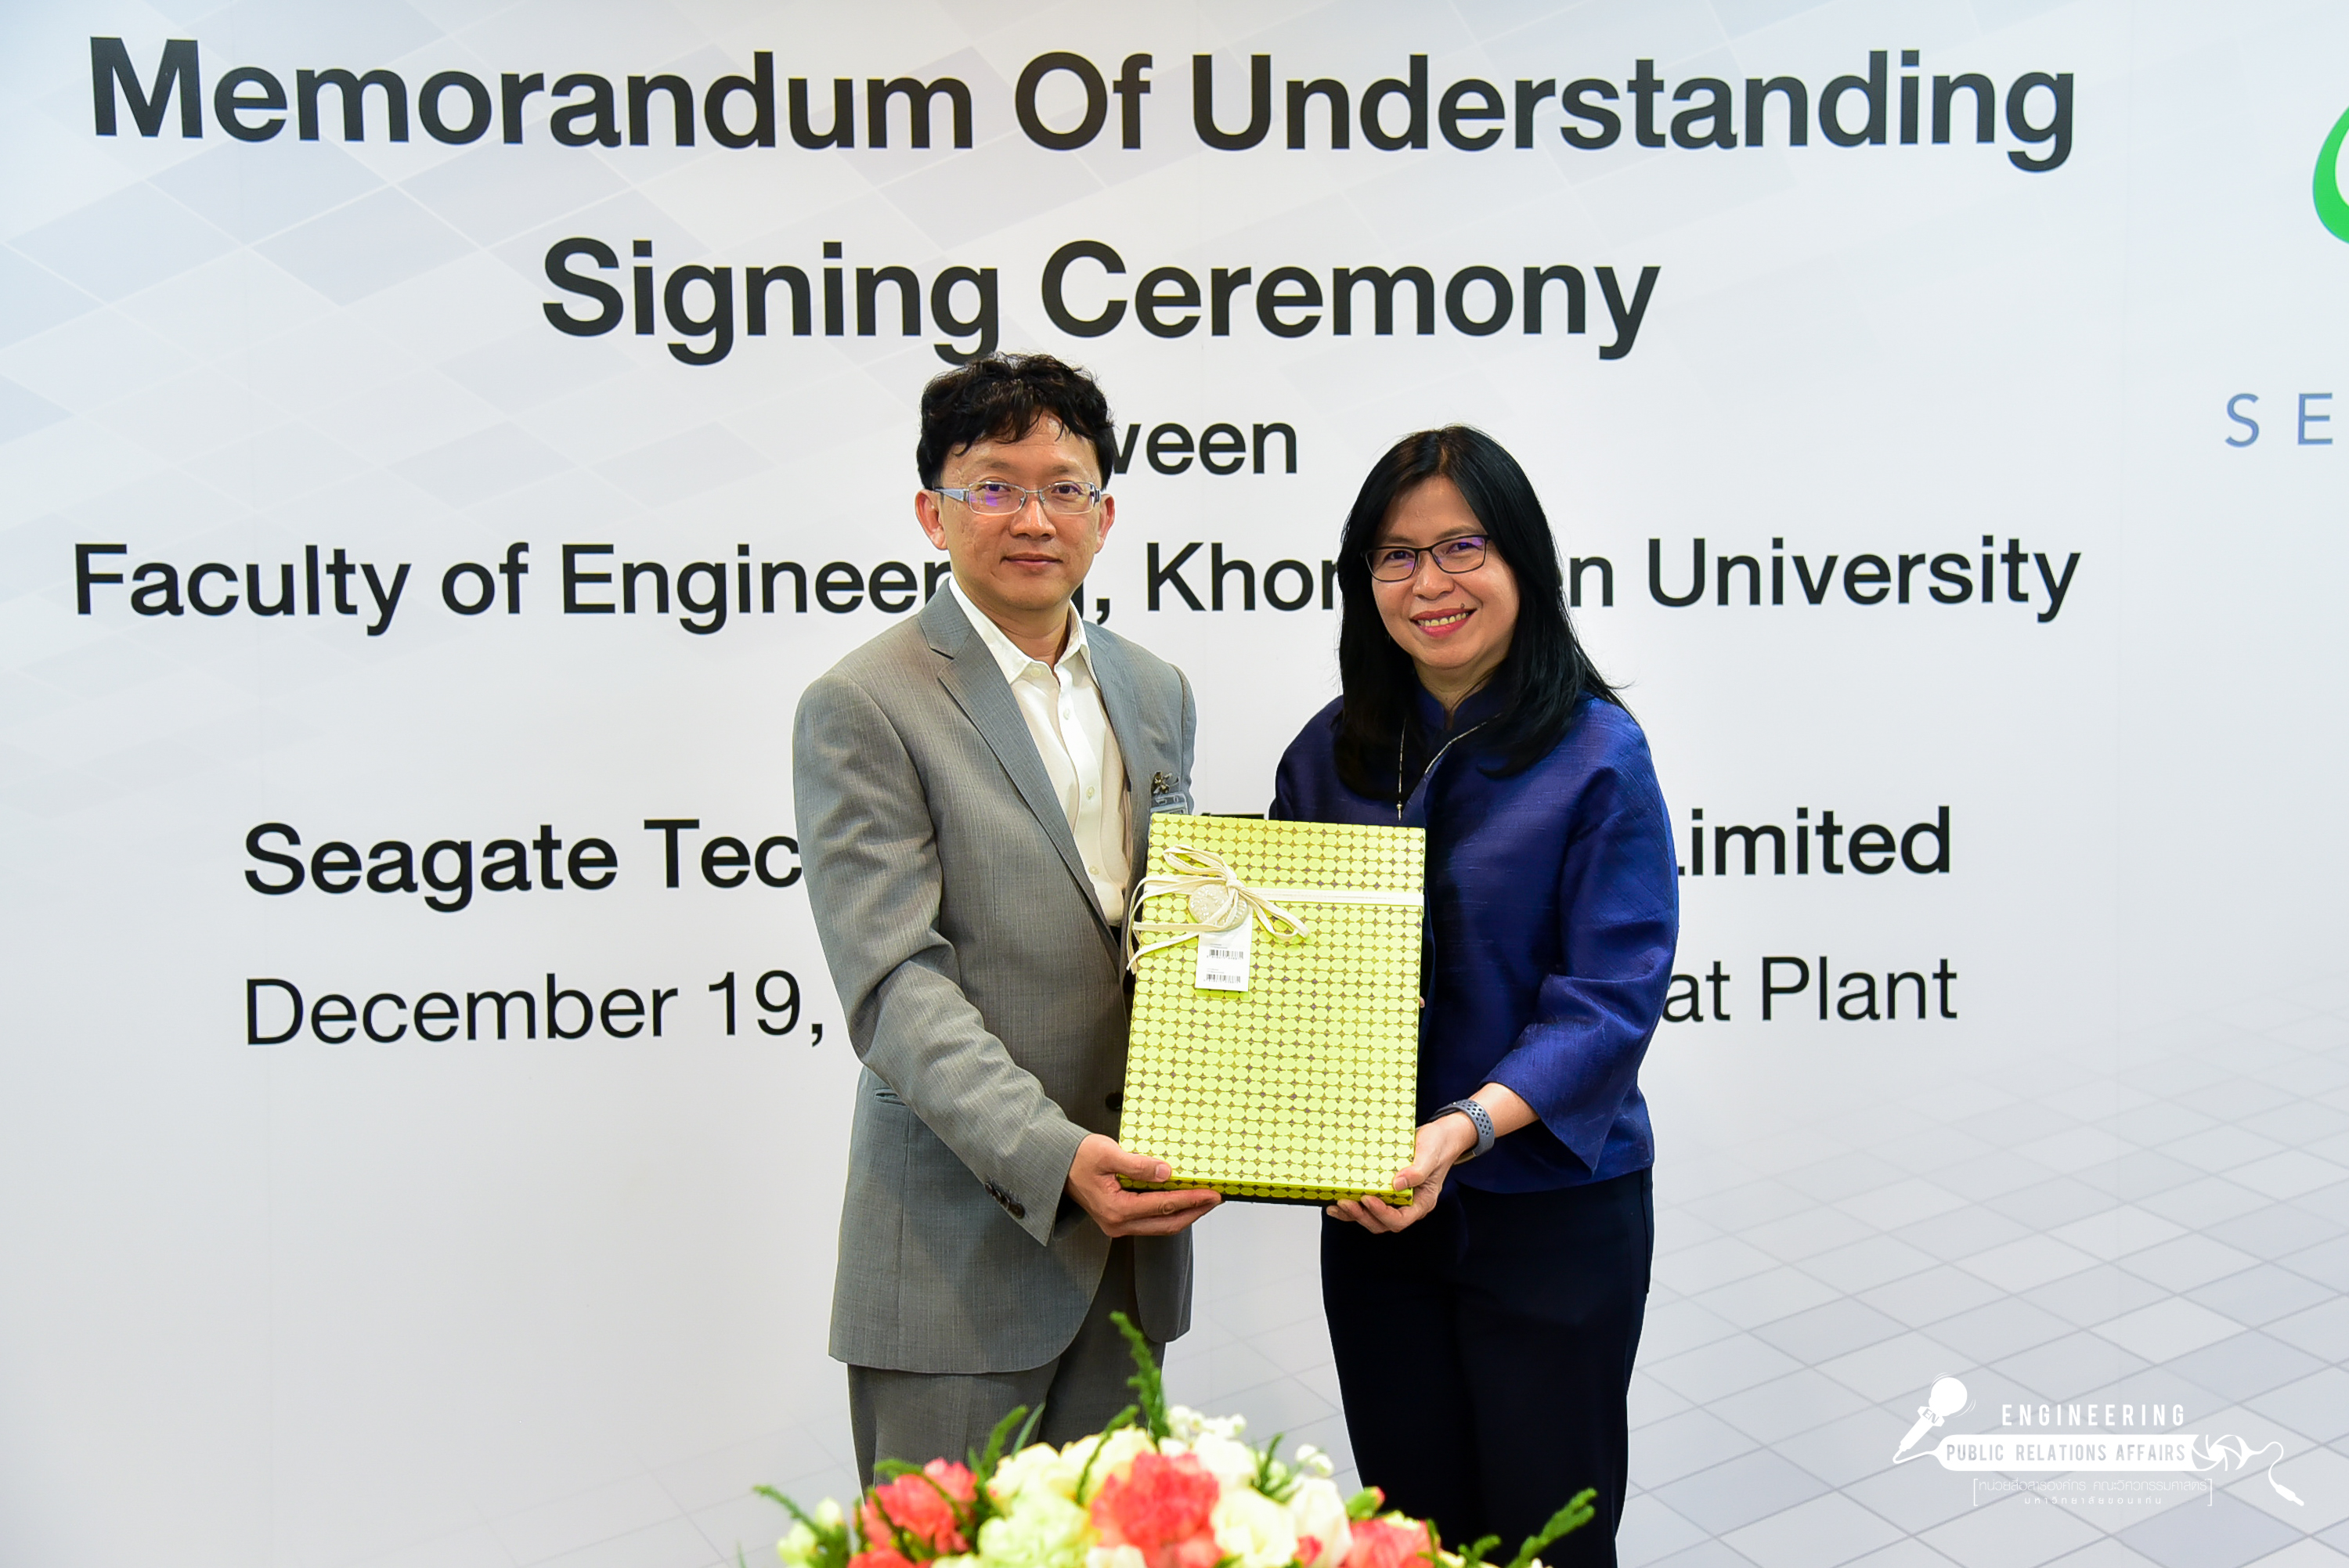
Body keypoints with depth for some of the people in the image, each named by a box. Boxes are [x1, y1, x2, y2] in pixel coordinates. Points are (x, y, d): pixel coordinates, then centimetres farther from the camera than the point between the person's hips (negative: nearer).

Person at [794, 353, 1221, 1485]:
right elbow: (893, 984, -16)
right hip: (958, 1242, -5)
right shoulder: (860, 708, -9)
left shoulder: (1155, 692, 11)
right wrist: (1050, 1157, -26)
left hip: (1131, 1221, 6)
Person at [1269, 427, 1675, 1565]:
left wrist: (1467, 1124, -27)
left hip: (1551, 1207, -4)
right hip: (1371, 1212, 4)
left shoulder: (1596, 752, -9)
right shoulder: (1329, 754, 4)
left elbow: (1612, 994, -14)